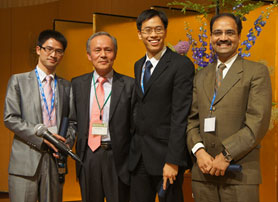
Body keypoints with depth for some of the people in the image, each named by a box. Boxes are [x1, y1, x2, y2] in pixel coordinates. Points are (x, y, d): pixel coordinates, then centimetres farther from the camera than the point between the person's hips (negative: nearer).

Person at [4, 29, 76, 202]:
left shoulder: (67, 86, 15)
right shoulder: (18, 81, 6)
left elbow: (72, 121, 15)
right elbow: (10, 118, -3)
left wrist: (67, 143, -5)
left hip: (55, 160, 3)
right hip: (25, 161, -3)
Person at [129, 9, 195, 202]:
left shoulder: (182, 65, -10)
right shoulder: (138, 66, 14)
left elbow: (180, 116, -16)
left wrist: (173, 161, -19)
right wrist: (134, 148, 10)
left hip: (166, 154, -6)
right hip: (139, 156, 7)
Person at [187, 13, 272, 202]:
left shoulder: (257, 72, 0)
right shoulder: (201, 76, 16)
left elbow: (258, 122, -9)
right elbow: (192, 119, 11)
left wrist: (226, 155, -13)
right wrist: (199, 150, -6)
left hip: (240, 174, -4)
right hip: (203, 172, 4)